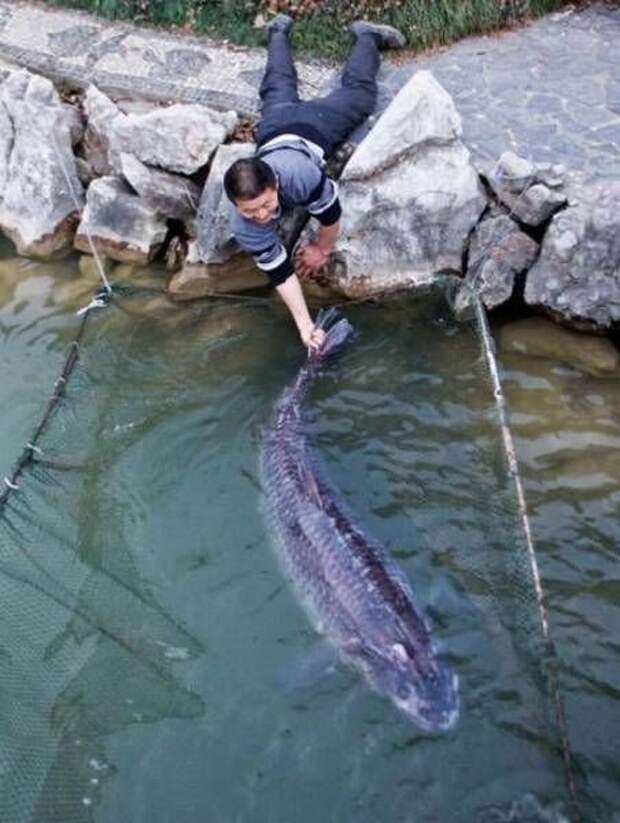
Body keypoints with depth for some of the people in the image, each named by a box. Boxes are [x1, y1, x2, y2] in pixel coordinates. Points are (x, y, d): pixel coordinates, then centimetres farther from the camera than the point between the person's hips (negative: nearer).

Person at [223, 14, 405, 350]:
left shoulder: (298, 174, -51)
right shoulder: (245, 228, -40)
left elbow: (331, 211, -32)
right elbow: (280, 272, -35)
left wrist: (323, 250, -15)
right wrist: (304, 327, -39)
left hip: (310, 126, -3)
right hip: (275, 130, 3)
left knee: (358, 91, 25)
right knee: (278, 91, 35)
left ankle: (366, 34, 52)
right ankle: (279, 31, 64)